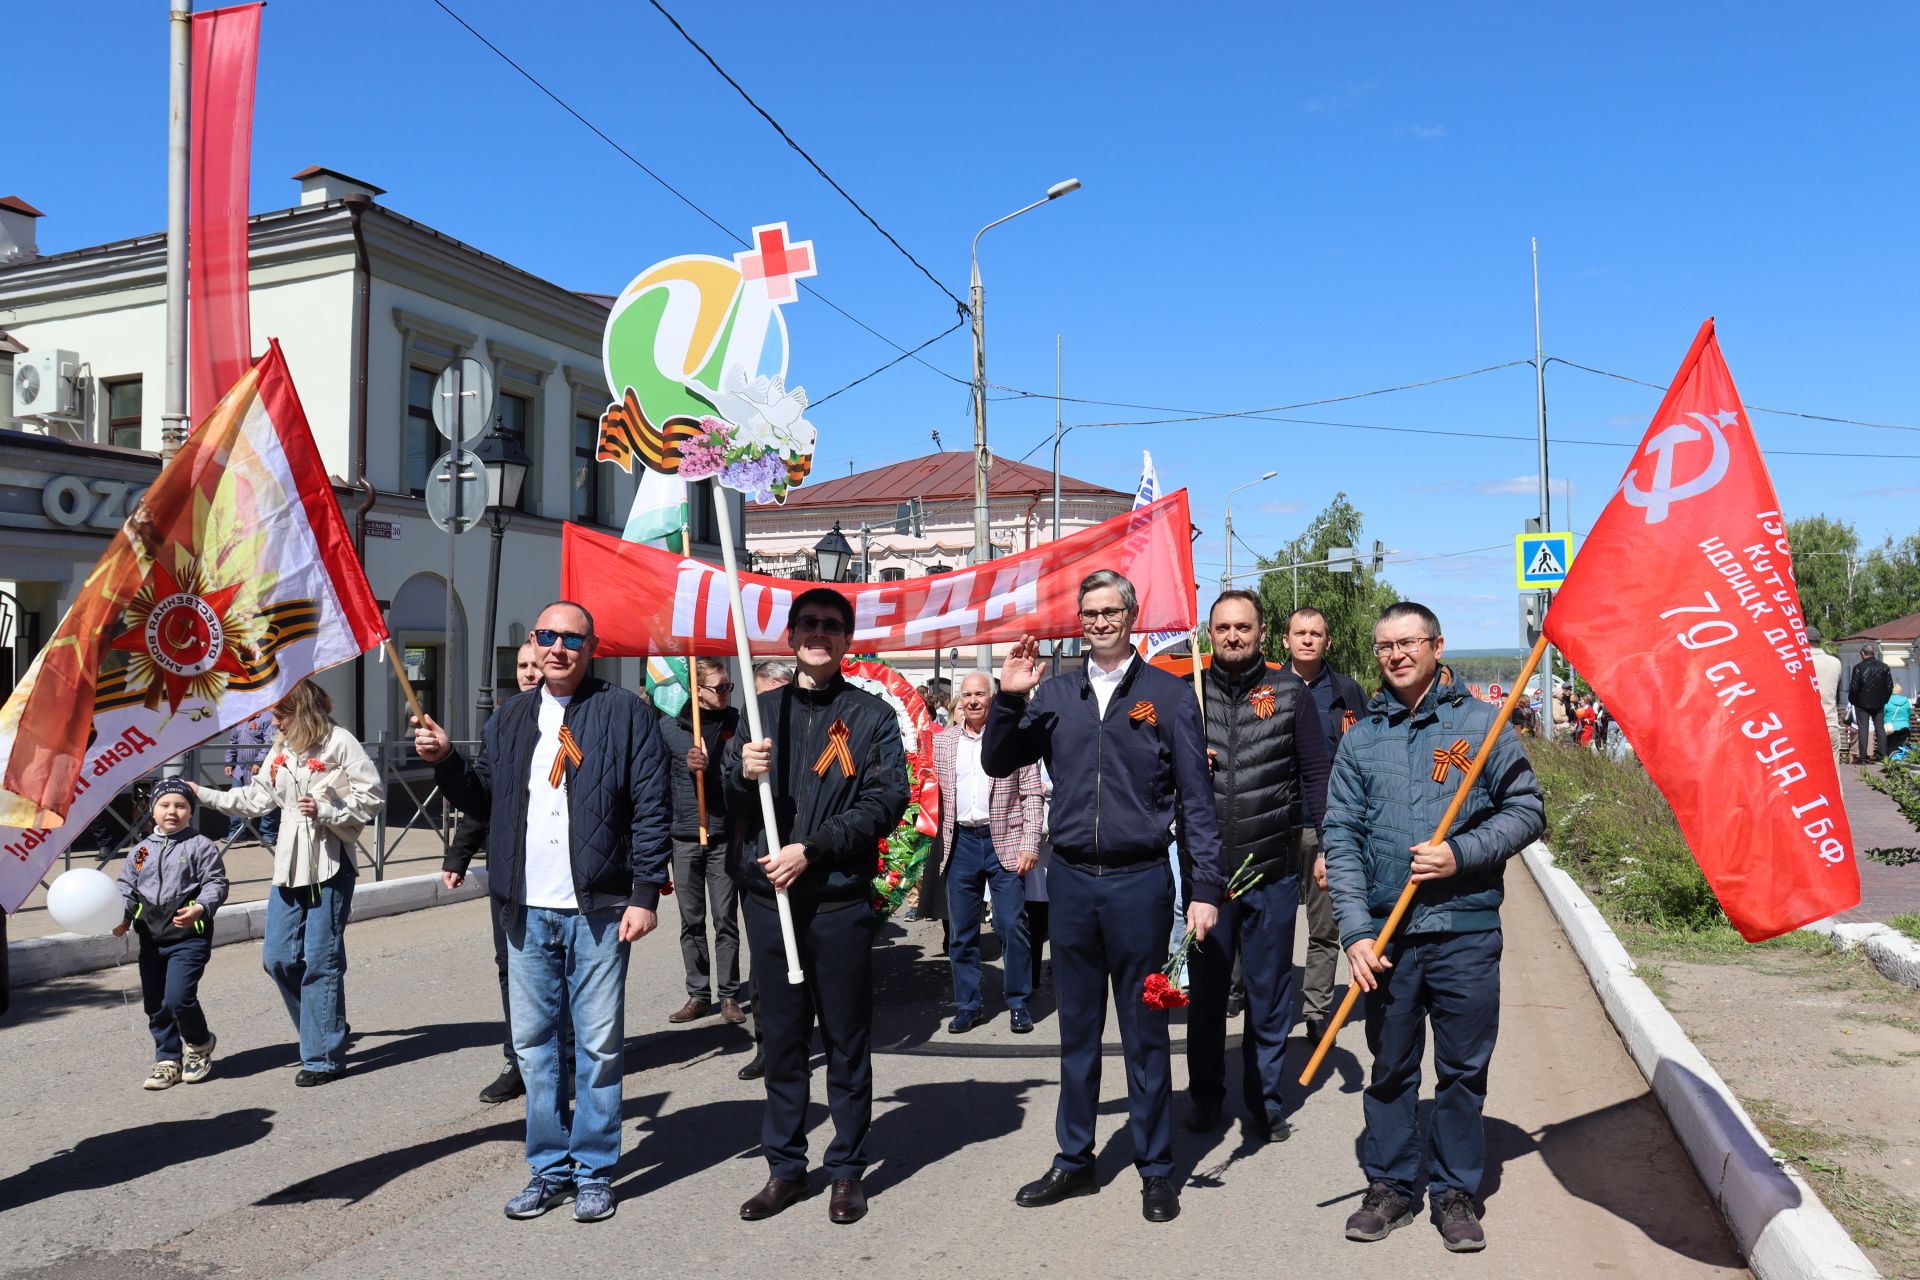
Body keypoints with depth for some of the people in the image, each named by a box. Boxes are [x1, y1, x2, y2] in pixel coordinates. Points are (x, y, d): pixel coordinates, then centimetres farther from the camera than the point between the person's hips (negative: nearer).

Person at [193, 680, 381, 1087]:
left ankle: (325, 1056, 4)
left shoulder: (339, 742, -7)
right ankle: (326, 1030, 26)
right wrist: (204, 795, 16)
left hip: (329, 864, -7)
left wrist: (324, 811, -17)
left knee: (321, 959, -5)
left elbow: (372, 797, -10)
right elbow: (256, 800, 19)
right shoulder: (280, 749, 15)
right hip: (290, 864, 8)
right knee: (277, 957, 6)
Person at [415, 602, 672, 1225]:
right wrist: (445, 760, -2)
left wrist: (645, 894, -10)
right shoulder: (510, 717, 13)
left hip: (598, 910, -4)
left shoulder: (626, 713, -3)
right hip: (527, 911, 5)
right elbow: (484, 797, 15)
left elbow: (652, 810, -6)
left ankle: (594, 1173, 18)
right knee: (532, 1042, 11)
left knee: (598, 1044, 4)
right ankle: (550, 1169, 26)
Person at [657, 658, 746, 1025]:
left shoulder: (736, 722, 2)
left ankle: (728, 994, 13)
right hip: (685, 835, 1)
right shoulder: (669, 726, 1)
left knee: (726, 919, 4)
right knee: (691, 921, 9)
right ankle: (698, 994, 19)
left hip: (724, 834, -1)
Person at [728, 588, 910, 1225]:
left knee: (846, 1041, 7)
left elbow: (887, 800, -7)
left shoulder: (871, 715, 3)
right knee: (780, 1038, 11)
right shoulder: (760, 711, 12)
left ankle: (847, 1170, 19)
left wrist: (813, 849, -14)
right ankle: (785, 1167, 24)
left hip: (840, 902, -3)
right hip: (768, 896, 3)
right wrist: (742, 773, -12)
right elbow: (724, 803, 11)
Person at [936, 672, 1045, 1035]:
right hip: (961, 842, 3)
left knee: (1012, 925, -1)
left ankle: (1018, 1003, 14)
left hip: (1004, 842, -3)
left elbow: (1031, 795, -1)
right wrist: (937, 845, 4)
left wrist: (1029, 844, -8)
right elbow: (932, 792, 11)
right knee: (961, 930, 8)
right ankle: (968, 1005, 20)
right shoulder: (942, 741, 8)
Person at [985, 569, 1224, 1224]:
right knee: (1076, 1029, 14)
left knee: (1144, 1030, 8)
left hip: (1139, 881, -3)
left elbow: (1196, 798, -2)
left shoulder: (1168, 694, -2)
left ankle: (1156, 1169, 23)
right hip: (1070, 880, 3)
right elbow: (998, 763, 8)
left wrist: (1206, 888, -7)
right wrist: (1009, 698, -6)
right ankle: (1075, 1161, 28)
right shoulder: (1057, 694, 7)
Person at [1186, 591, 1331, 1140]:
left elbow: (1316, 775, 3)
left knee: (1269, 994, 10)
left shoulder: (1291, 692, 1)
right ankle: (1205, 1095, 30)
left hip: (1272, 871, -1)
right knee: (1205, 991, 12)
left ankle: (1265, 1100, 26)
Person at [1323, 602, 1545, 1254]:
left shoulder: (1480, 722, 1)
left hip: (1466, 930, -1)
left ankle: (1455, 1193, 24)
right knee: (1390, 1066, 12)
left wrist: (1460, 854, -15)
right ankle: (1389, 1186, 27)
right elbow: (1340, 835, 3)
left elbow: (1526, 809, 0)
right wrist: (1355, 929, -6)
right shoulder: (1361, 737, 6)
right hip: (1385, 934, 2)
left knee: (1464, 1068, 8)